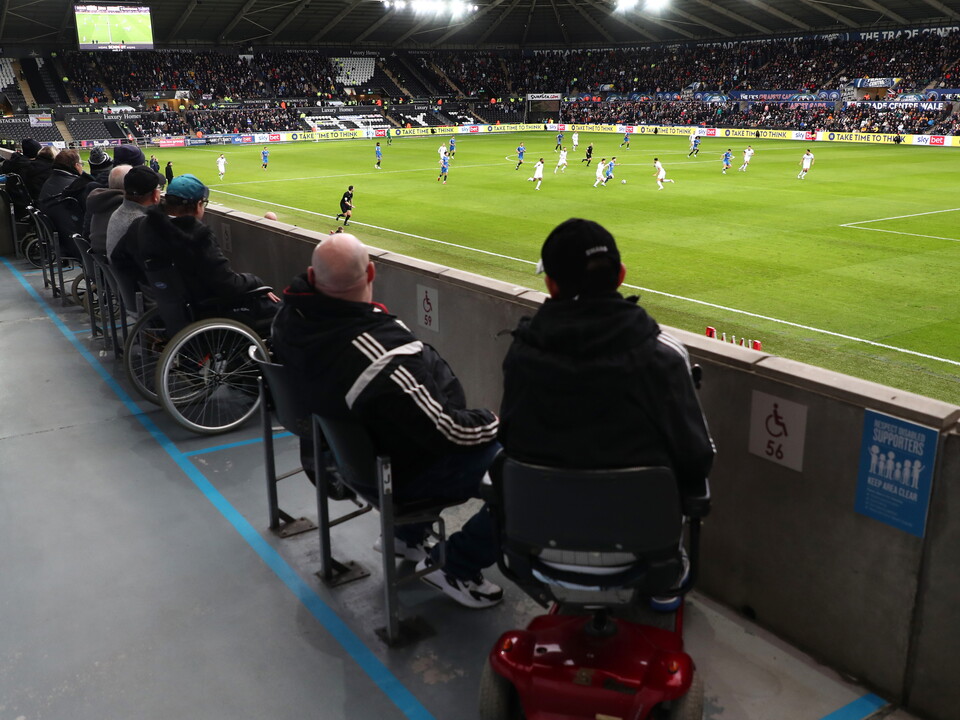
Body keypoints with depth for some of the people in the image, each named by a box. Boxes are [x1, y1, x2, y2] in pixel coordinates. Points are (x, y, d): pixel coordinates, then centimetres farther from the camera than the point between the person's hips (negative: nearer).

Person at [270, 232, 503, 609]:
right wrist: (492, 421, -12)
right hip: (402, 475, -9)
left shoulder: (292, 316, -13)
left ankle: (408, 534, 37)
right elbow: (445, 431, -28)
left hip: (351, 449, 10)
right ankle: (457, 568, 7)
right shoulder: (383, 362, -38)